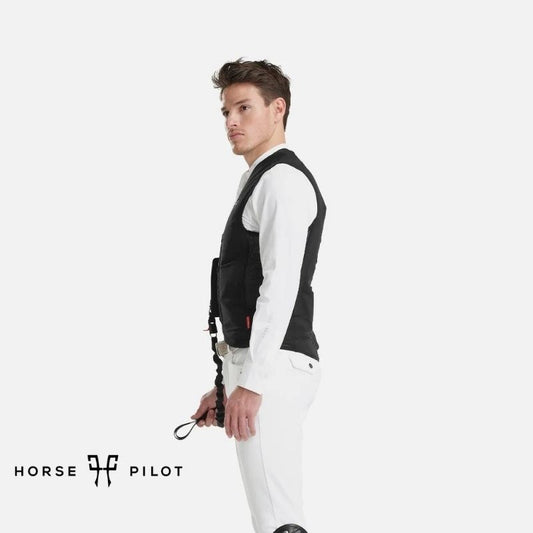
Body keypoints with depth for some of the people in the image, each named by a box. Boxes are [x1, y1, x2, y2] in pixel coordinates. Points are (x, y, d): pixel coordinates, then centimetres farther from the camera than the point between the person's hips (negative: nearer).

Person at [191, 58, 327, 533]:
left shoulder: (283, 179, -10)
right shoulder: (261, 181, 22)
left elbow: (281, 287, -21)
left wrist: (251, 384, -25)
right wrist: (225, 383, 23)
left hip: (273, 368, -11)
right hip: (253, 367, 11)